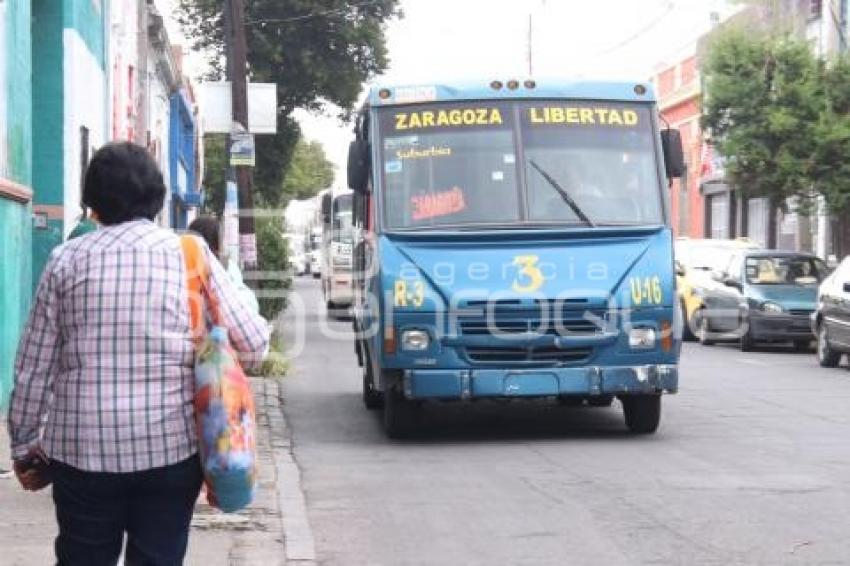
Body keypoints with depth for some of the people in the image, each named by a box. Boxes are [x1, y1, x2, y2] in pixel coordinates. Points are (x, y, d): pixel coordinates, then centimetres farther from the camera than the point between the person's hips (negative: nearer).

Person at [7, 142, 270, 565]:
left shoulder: (67, 260, 2)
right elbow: (253, 343, 2)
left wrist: (24, 445, 14)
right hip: (171, 446, 0)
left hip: (83, 449, 0)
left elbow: (33, 368, 3)